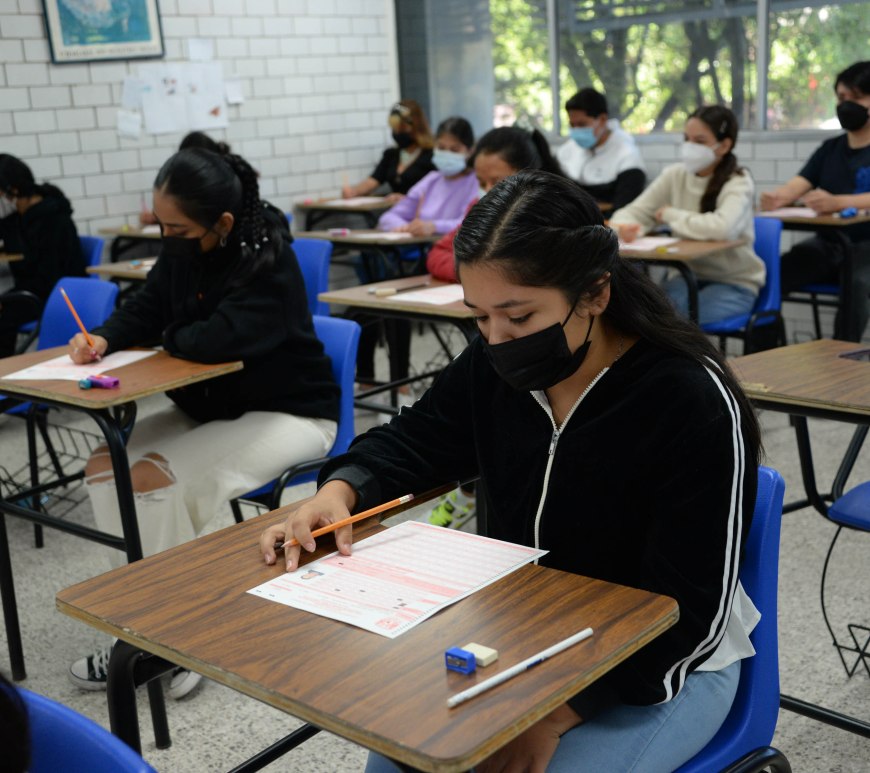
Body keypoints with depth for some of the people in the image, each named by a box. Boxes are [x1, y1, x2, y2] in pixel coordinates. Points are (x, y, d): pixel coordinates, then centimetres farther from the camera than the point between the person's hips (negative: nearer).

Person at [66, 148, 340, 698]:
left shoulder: (270, 264, -23)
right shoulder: (182, 252, -1)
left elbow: (215, 341, -34)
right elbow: (145, 310, 8)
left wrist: (168, 339, -13)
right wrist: (105, 339, -14)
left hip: (288, 415, -8)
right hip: (209, 407, 9)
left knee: (160, 478, -25)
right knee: (107, 463, -7)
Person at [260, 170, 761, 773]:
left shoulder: (692, 406, -25)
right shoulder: (495, 368, -8)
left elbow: (688, 613, -22)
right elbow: (408, 443, 9)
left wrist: (556, 712, -31)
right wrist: (340, 490, -14)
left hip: (662, 666, -4)